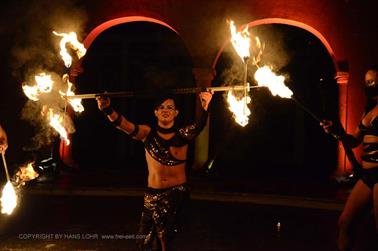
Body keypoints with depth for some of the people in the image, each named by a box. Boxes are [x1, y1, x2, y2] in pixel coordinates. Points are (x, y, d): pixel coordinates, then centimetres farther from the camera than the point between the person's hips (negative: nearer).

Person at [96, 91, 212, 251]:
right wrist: (107, 110, -37)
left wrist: (205, 108, -45)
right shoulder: (148, 133, -1)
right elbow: (126, 126, -17)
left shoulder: (182, 135, -3)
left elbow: (198, 127, -23)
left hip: (178, 192, -2)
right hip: (153, 193, 2)